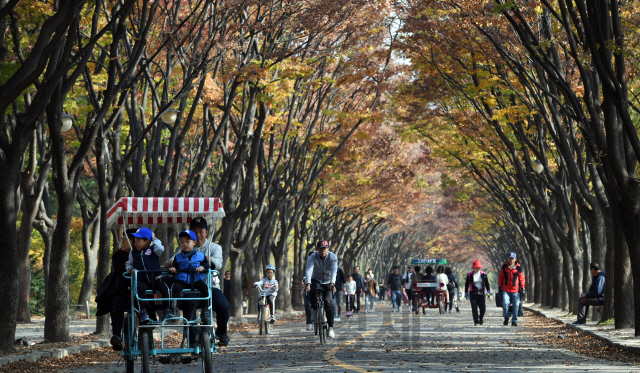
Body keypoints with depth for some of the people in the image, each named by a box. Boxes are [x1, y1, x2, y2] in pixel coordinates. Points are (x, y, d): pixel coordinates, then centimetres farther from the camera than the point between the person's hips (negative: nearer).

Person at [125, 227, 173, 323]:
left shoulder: (153, 250, 4)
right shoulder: (133, 253, 14)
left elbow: (160, 249, -17)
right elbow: (129, 264, 22)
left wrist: (154, 239, -3)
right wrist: (131, 269, -1)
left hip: (156, 279, -1)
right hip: (142, 280, 1)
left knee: (164, 288, -28)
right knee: (140, 288, -33)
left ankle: (167, 310, -12)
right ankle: (143, 311, -29)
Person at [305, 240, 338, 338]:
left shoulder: (332, 257, -17)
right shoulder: (313, 257, -17)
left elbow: (334, 270, -32)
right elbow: (309, 270, -30)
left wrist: (332, 283, -48)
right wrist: (308, 284, -46)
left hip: (328, 282, 0)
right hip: (316, 280, 0)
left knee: (328, 302, -17)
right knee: (313, 292, -33)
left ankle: (331, 327, -15)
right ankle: (315, 310, -5)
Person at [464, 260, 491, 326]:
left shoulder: (483, 274, 6)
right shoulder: (469, 275, 3)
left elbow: (487, 283, 11)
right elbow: (466, 284, 9)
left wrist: (488, 290, 1)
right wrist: (466, 293, 7)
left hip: (481, 293, 1)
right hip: (473, 293, -1)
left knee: (483, 307, -3)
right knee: (474, 308, -7)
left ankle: (481, 318, 25)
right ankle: (476, 321, -4)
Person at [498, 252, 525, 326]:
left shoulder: (518, 268, 2)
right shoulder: (504, 267, 6)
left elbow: (522, 278, 7)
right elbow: (500, 277, 13)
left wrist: (522, 288, 3)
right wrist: (500, 287, 11)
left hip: (515, 290, 0)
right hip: (505, 290, 0)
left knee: (516, 306, 2)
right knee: (505, 303, -17)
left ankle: (514, 321, 13)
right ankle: (506, 318, 5)